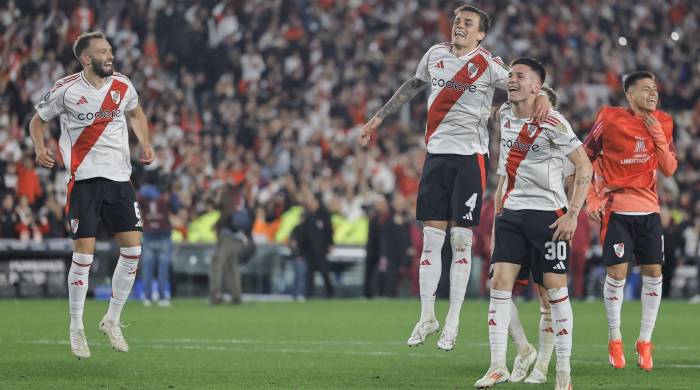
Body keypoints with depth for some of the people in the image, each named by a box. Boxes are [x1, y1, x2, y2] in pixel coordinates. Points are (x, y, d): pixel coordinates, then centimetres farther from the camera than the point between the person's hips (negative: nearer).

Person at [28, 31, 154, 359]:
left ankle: (112, 320, 14)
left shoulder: (123, 86, 4)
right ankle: (76, 328, 9)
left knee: (132, 250, -2)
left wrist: (145, 144, 10)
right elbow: (38, 120, 8)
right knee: (84, 255, -6)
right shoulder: (65, 90, -6)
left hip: (119, 178, 4)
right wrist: (40, 149, -10)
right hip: (84, 179, -4)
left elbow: (136, 113, 25)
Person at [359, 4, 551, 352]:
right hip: (437, 154, 4)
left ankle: (453, 322, 6)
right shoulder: (435, 54, 9)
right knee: (431, 237, 2)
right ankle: (426, 316, 10)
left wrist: (542, 98, -29)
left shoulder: (488, 65, -5)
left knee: (461, 240, -1)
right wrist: (378, 118, 29)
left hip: (470, 156, -4)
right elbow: (413, 86, 24)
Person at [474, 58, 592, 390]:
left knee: (555, 290, -2)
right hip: (511, 213, 6)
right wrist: (498, 210, 20)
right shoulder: (505, 115, 8)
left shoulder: (553, 123, -12)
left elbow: (584, 167, -9)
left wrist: (572, 214, -14)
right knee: (500, 283, -5)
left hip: (548, 213, -6)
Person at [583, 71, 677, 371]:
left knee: (653, 273, 0)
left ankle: (645, 342, 11)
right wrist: (591, 199, -7)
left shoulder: (662, 123, 5)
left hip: (648, 210, 4)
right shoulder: (609, 119, -7)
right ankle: (615, 341, 9)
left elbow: (669, 170, 2)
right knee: (617, 273, -8)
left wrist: (659, 137, -11)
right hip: (615, 208, -4)